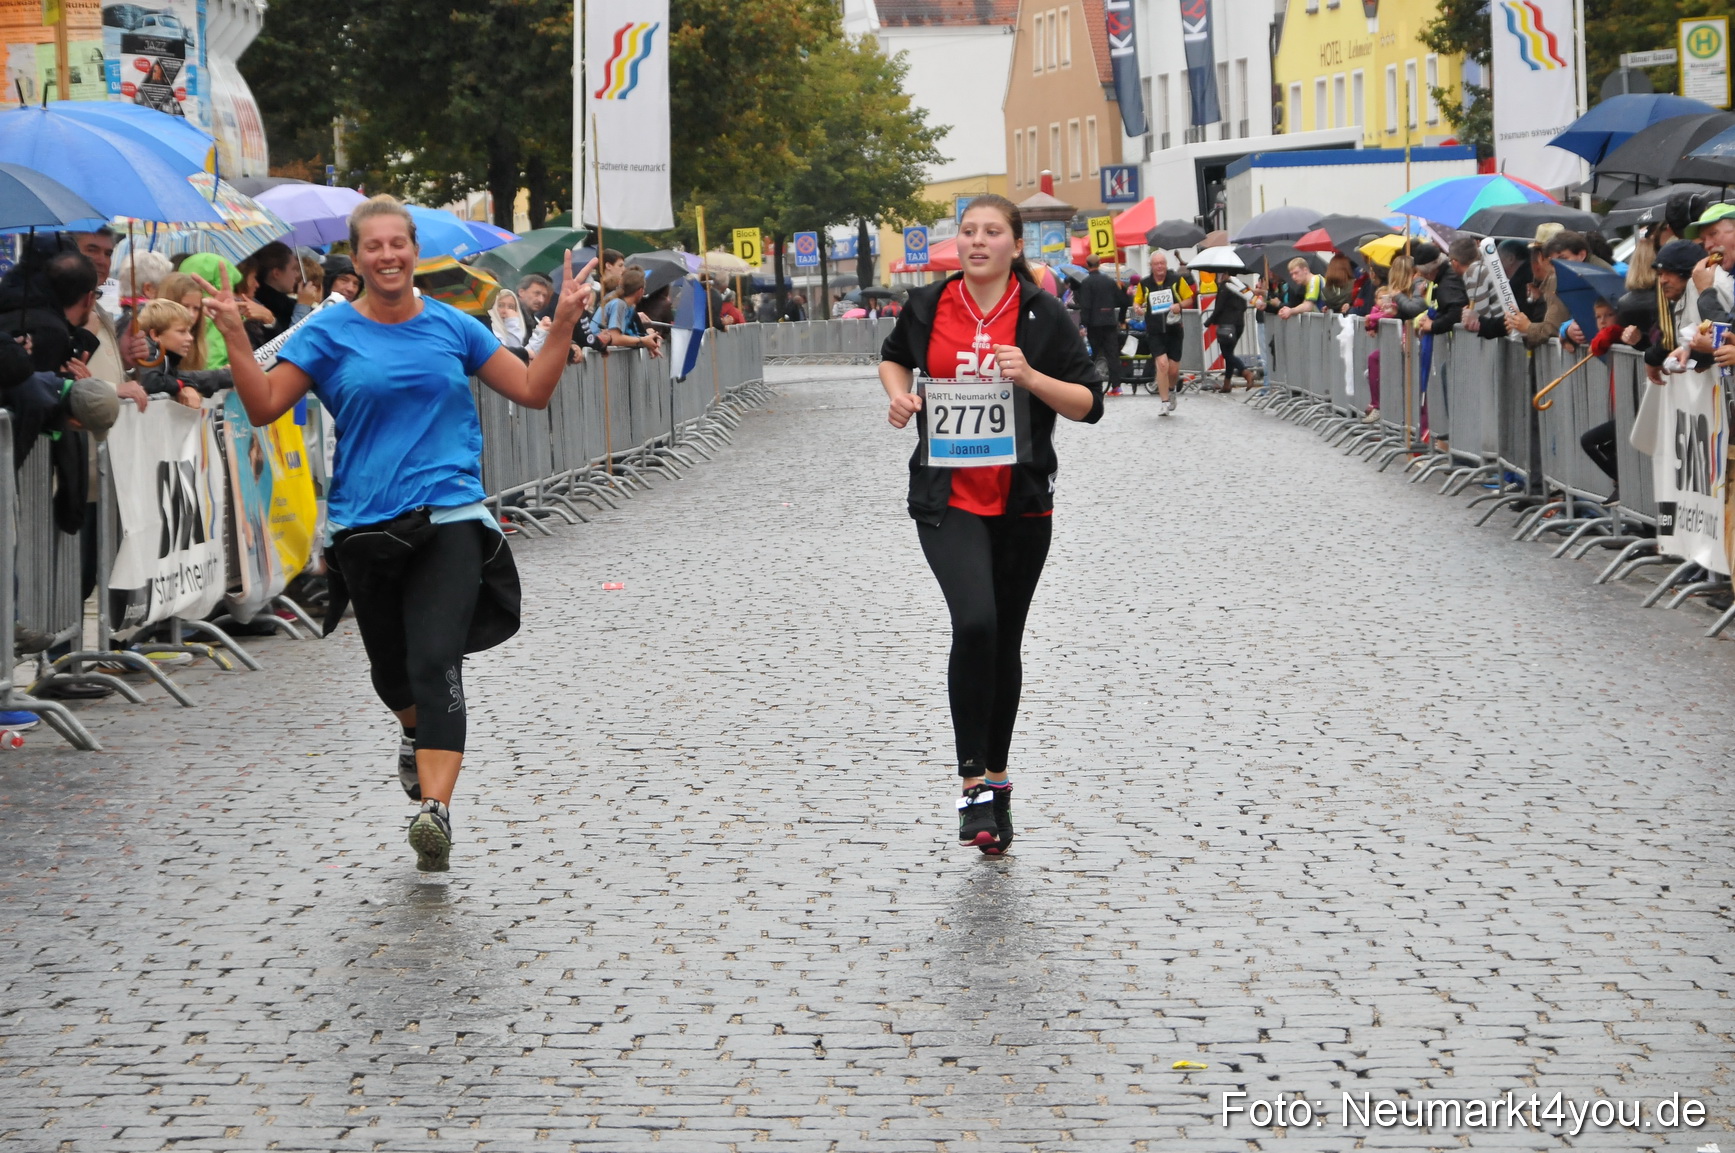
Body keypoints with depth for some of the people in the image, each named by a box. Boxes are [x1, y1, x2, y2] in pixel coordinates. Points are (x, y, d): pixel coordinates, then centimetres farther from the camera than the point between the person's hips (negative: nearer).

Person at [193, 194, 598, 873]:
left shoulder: (451, 327, 8)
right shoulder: (330, 332, 3)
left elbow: (532, 391, 13)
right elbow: (264, 406, -2)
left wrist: (563, 322, 3)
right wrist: (234, 335, -13)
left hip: (449, 517, -1)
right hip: (365, 525, 1)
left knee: (437, 662, -18)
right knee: (392, 670, 14)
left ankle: (435, 810, -28)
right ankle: (418, 733, 50)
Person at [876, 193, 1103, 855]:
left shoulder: (1042, 316, -3)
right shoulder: (927, 307, 2)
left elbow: (1089, 404, -3)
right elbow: (893, 357, 23)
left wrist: (1031, 377, -18)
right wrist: (899, 394, 2)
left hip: (1021, 502, 1)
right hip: (947, 499, -1)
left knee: (1004, 643, 11)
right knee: (974, 622, -21)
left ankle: (996, 777, 29)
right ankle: (974, 783, -14)